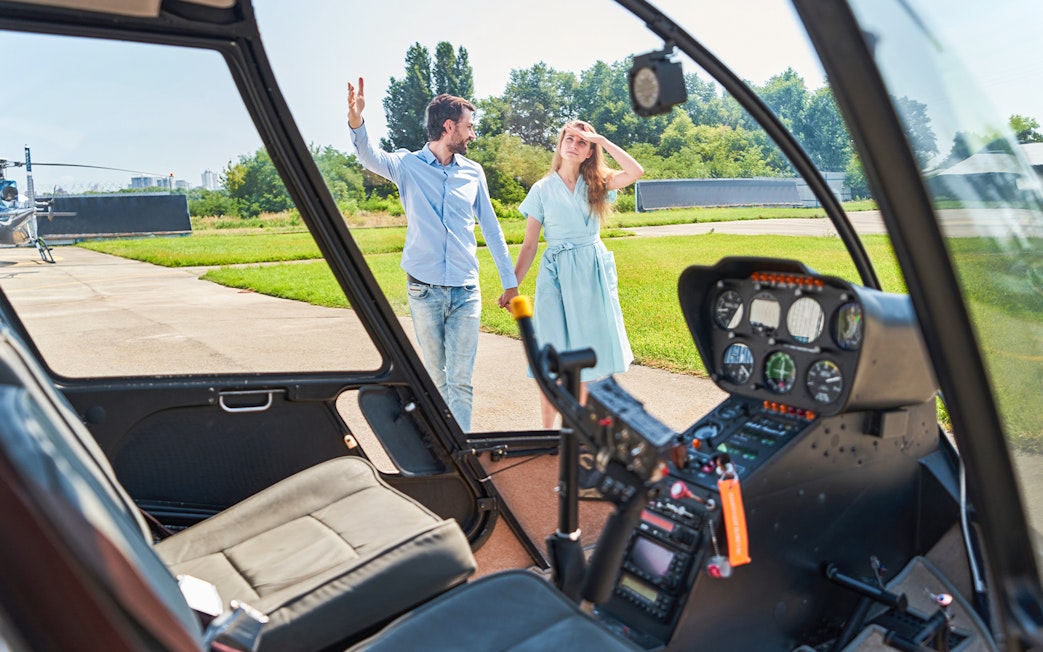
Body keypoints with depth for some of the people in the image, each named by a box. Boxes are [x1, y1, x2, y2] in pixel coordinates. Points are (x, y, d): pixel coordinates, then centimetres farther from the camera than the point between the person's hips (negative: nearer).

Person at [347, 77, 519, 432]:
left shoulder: (473, 172, 9)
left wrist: (510, 281, 15)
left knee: (460, 380, -2)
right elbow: (371, 157, -20)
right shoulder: (408, 165, 1)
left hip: (466, 292, 1)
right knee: (435, 376, 10)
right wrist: (356, 120, -41)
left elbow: (491, 228, 15)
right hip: (423, 291, -1)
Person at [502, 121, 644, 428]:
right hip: (557, 275, -2)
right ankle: (547, 430, 10)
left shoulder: (596, 184, 8)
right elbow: (529, 245, 2)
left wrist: (602, 141, -6)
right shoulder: (542, 189, 4)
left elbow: (636, 172, -10)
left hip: (594, 273, 2)